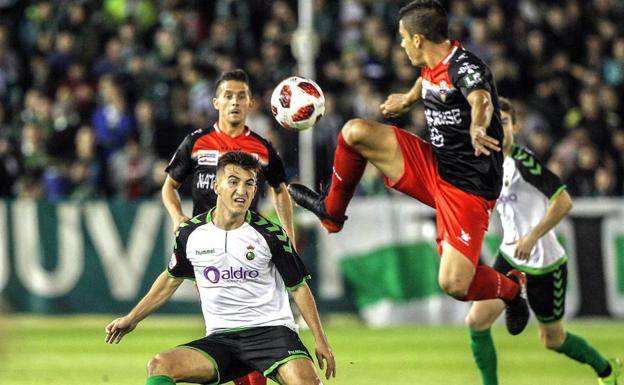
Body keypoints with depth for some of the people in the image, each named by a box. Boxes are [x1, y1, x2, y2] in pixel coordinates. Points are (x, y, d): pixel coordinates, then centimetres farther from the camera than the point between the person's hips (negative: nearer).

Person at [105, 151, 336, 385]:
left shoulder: (270, 234, -2)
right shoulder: (191, 233, 4)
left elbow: (298, 286, 7)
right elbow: (172, 278, 23)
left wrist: (320, 339, 2)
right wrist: (131, 319, 26)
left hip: (270, 330, -2)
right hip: (220, 338, 2)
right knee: (159, 366, -22)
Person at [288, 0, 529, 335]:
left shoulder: (464, 68, -22)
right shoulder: (431, 67, 5)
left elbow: (481, 100, -46)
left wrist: (477, 128, -66)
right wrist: (408, 99, 50)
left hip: (468, 187, -8)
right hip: (432, 165, 8)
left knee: (454, 285, -19)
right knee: (354, 132, -4)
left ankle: (511, 288, 15)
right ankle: (332, 210, 20)